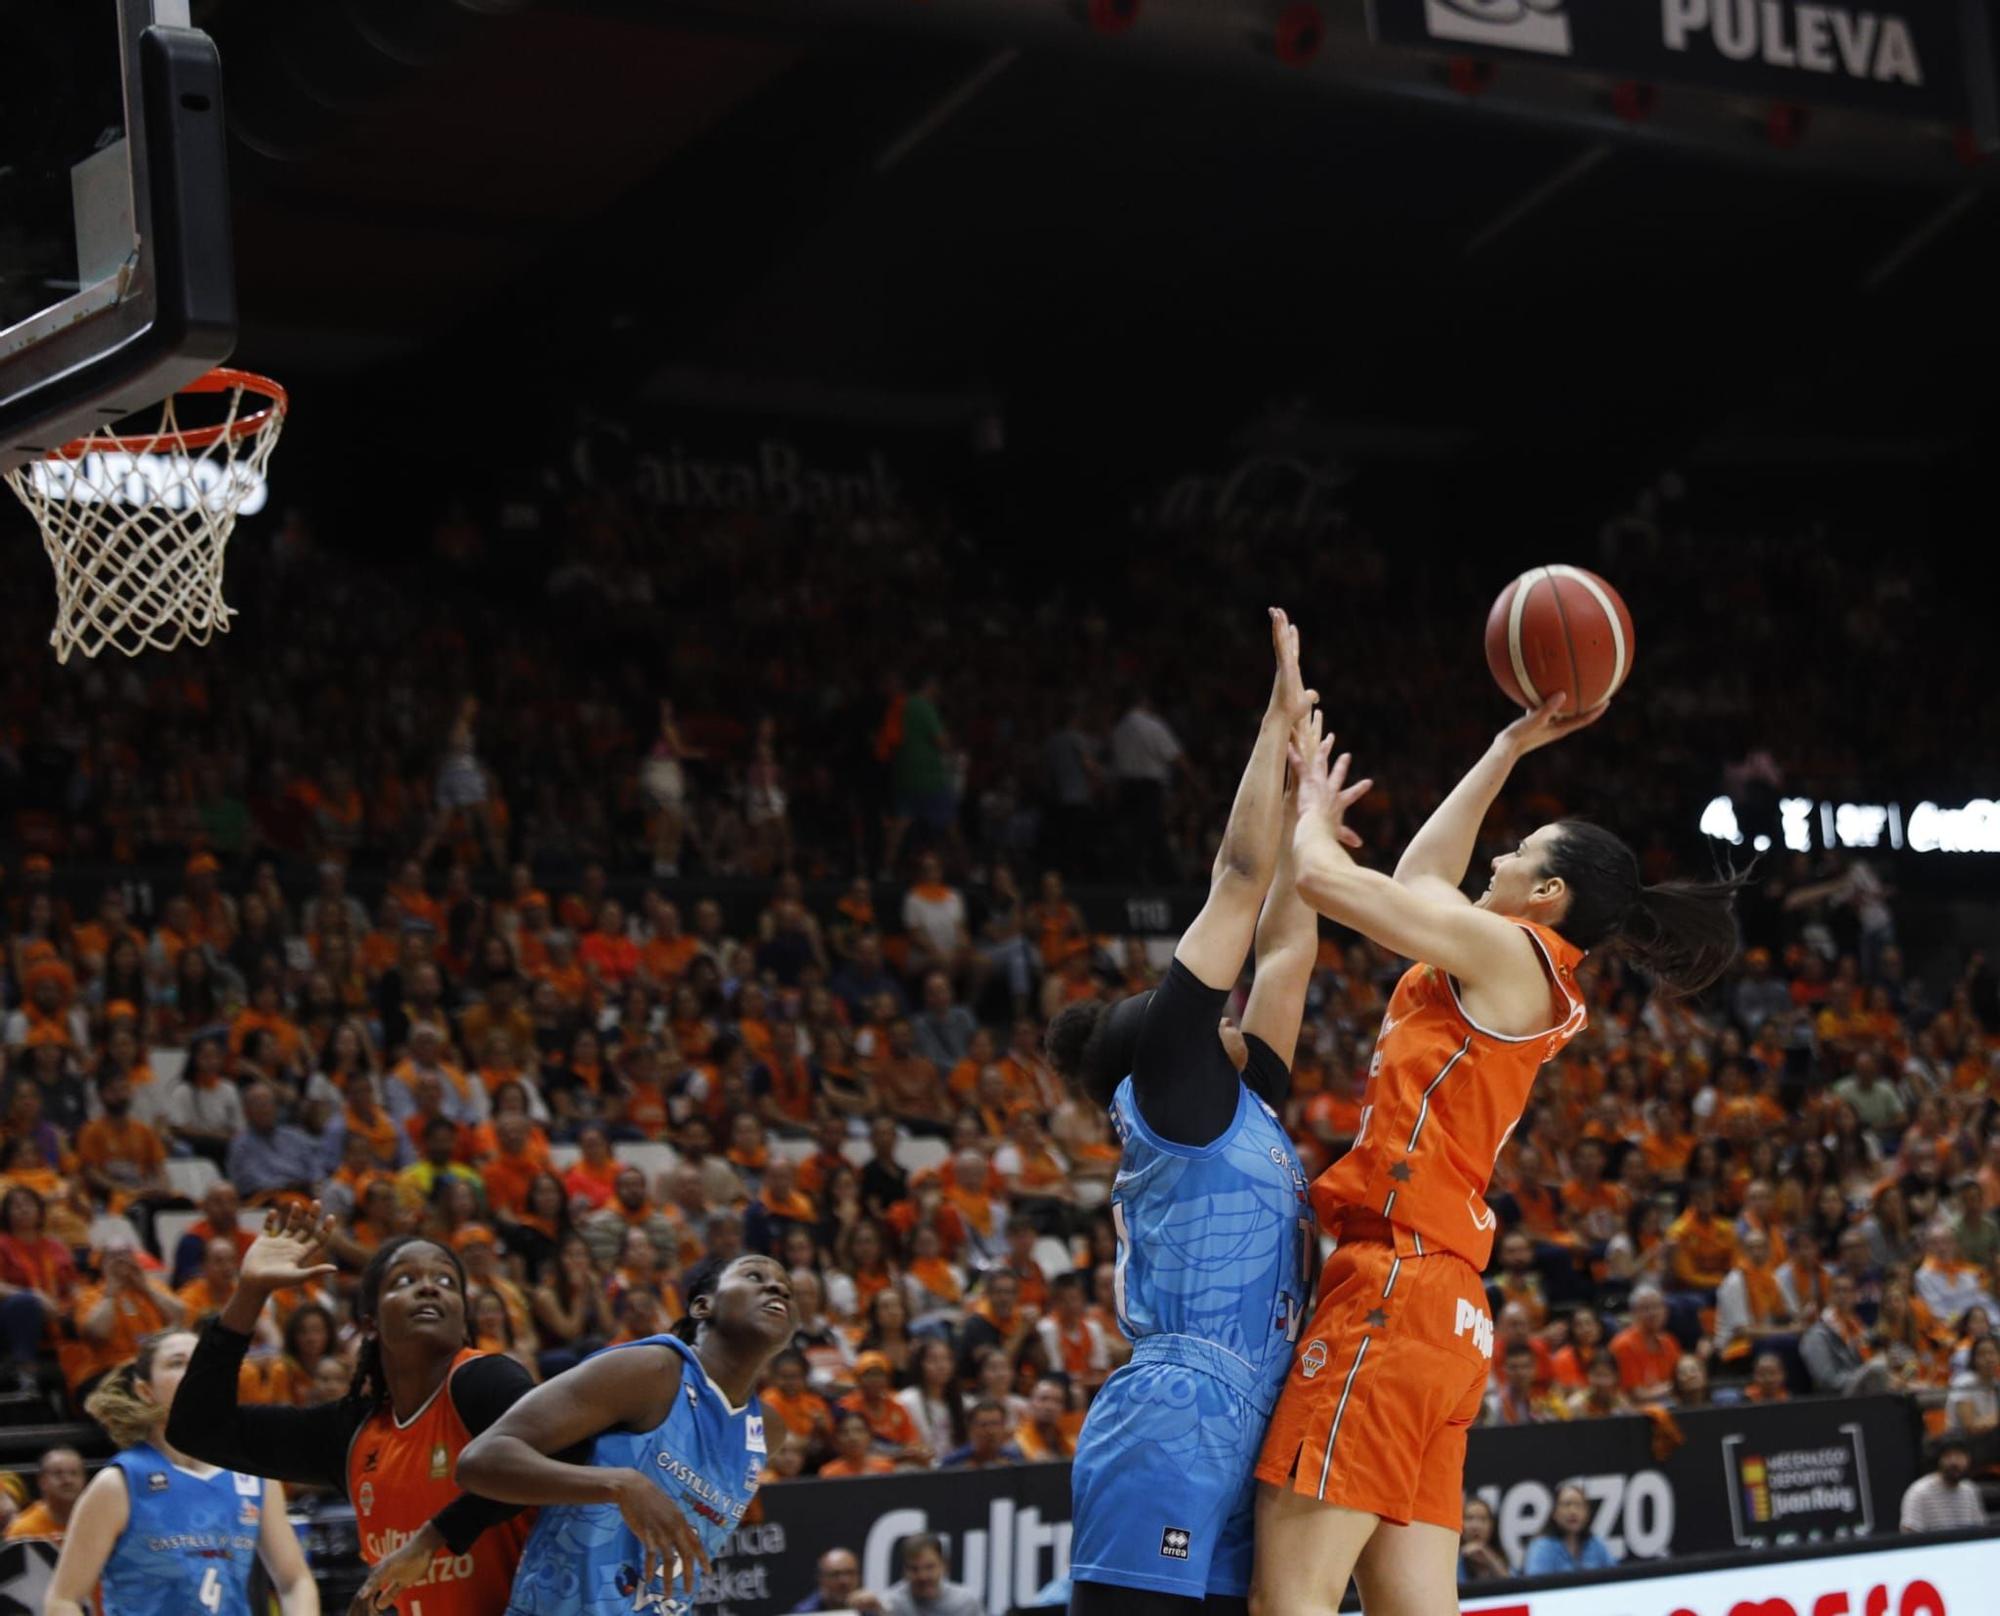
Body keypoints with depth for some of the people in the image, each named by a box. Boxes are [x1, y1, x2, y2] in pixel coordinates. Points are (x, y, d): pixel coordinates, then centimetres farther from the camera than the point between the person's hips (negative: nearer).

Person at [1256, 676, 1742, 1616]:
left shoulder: (1507, 950, -2)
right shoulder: (1522, 983, 22)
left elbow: (1321, 876, -4)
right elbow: (1417, 877, 37)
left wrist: (1314, 808, 18)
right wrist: (1509, 749, 39)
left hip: (1393, 1292, -9)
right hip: (1441, 1321, 9)